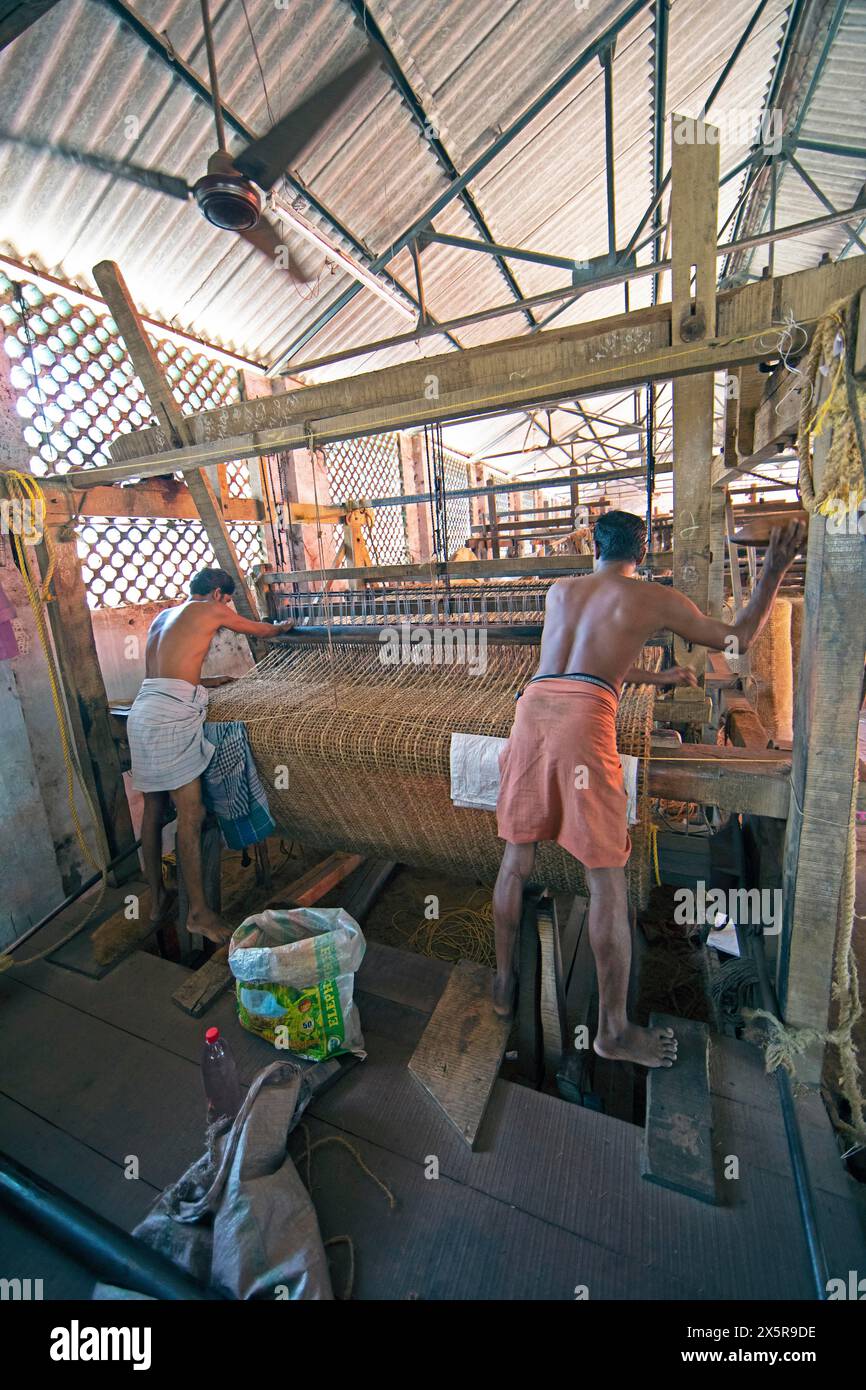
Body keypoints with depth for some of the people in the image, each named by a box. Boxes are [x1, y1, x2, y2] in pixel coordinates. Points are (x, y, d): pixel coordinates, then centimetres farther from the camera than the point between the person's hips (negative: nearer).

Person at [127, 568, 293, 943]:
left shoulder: (162, 615, 24)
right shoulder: (211, 609, 3)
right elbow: (261, 630, 18)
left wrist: (207, 681, 44)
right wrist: (283, 626, 39)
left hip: (142, 712, 9)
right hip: (172, 718, -9)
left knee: (153, 809, 15)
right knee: (191, 813, -4)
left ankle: (157, 899, 28)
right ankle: (198, 912, 4)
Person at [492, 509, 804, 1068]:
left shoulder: (559, 591, 27)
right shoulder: (655, 598, 14)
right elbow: (738, 639, 24)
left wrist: (659, 677, 46)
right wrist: (776, 568, 33)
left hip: (534, 705, 5)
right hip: (585, 719, -5)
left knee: (517, 858, 16)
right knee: (607, 878, 6)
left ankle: (504, 983, 33)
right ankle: (613, 1030, 20)